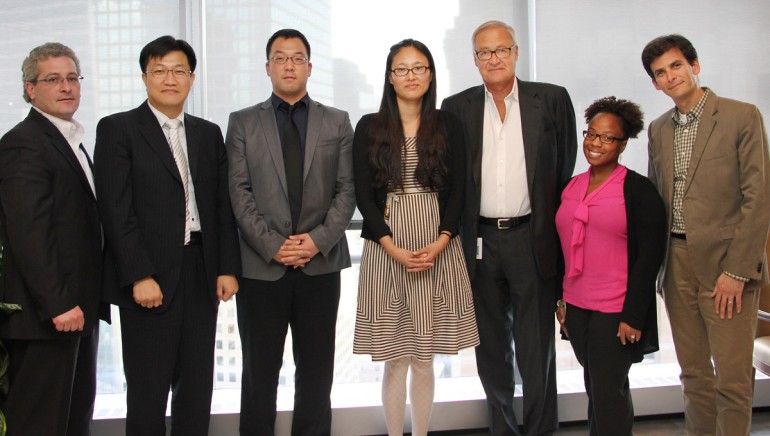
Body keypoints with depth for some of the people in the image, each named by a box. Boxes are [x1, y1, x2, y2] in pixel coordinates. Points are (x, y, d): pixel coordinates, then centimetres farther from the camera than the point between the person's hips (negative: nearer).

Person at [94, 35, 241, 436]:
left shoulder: (209, 133, 13)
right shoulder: (117, 129, -2)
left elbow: (223, 207, 11)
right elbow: (116, 211, -9)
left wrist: (228, 268, 3)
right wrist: (139, 277, -15)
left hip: (202, 276, 4)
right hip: (149, 280, -4)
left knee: (197, 388, 12)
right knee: (148, 392, 6)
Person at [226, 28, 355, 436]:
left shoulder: (337, 122, 10)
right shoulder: (242, 122, 7)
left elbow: (347, 190, 4)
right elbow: (239, 192, -1)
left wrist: (319, 239, -9)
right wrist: (272, 245, -11)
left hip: (321, 262, 1)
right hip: (261, 264, -1)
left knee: (316, 368, 8)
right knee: (259, 369, 7)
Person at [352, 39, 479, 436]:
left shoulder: (447, 126, 6)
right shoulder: (369, 127, 3)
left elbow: (457, 190, 4)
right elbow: (363, 195, -1)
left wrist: (440, 243, -10)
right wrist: (394, 249, -12)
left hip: (438, 245, 1)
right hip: (386, 248, -1)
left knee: (425, 358, 7)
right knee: (395, 359, 3)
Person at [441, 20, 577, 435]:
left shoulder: (552, 99, 2)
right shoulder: (457, 107, 6)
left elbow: (566, 171, 3)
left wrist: (561, 236, 1)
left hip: (533, 240, -2)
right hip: (479, 242, 2)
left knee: (535, 346, 5)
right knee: (490, 346, 13)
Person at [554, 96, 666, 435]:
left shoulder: (639, 190, -7)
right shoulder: (571, 187, 10)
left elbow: (649, 258, -10)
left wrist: (633, 316, -14)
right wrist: (561, 299, 13)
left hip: (616, 311, -5)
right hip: (576, 307, 5)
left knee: (609, 391, -2)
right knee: (594, 387, 13)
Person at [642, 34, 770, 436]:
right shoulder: (658, 129, 13)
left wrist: (736, 270, -14)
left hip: (726, 265, -5)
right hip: (677, 264, 5)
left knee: (732, 379, -1)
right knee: (693, 373, 12)